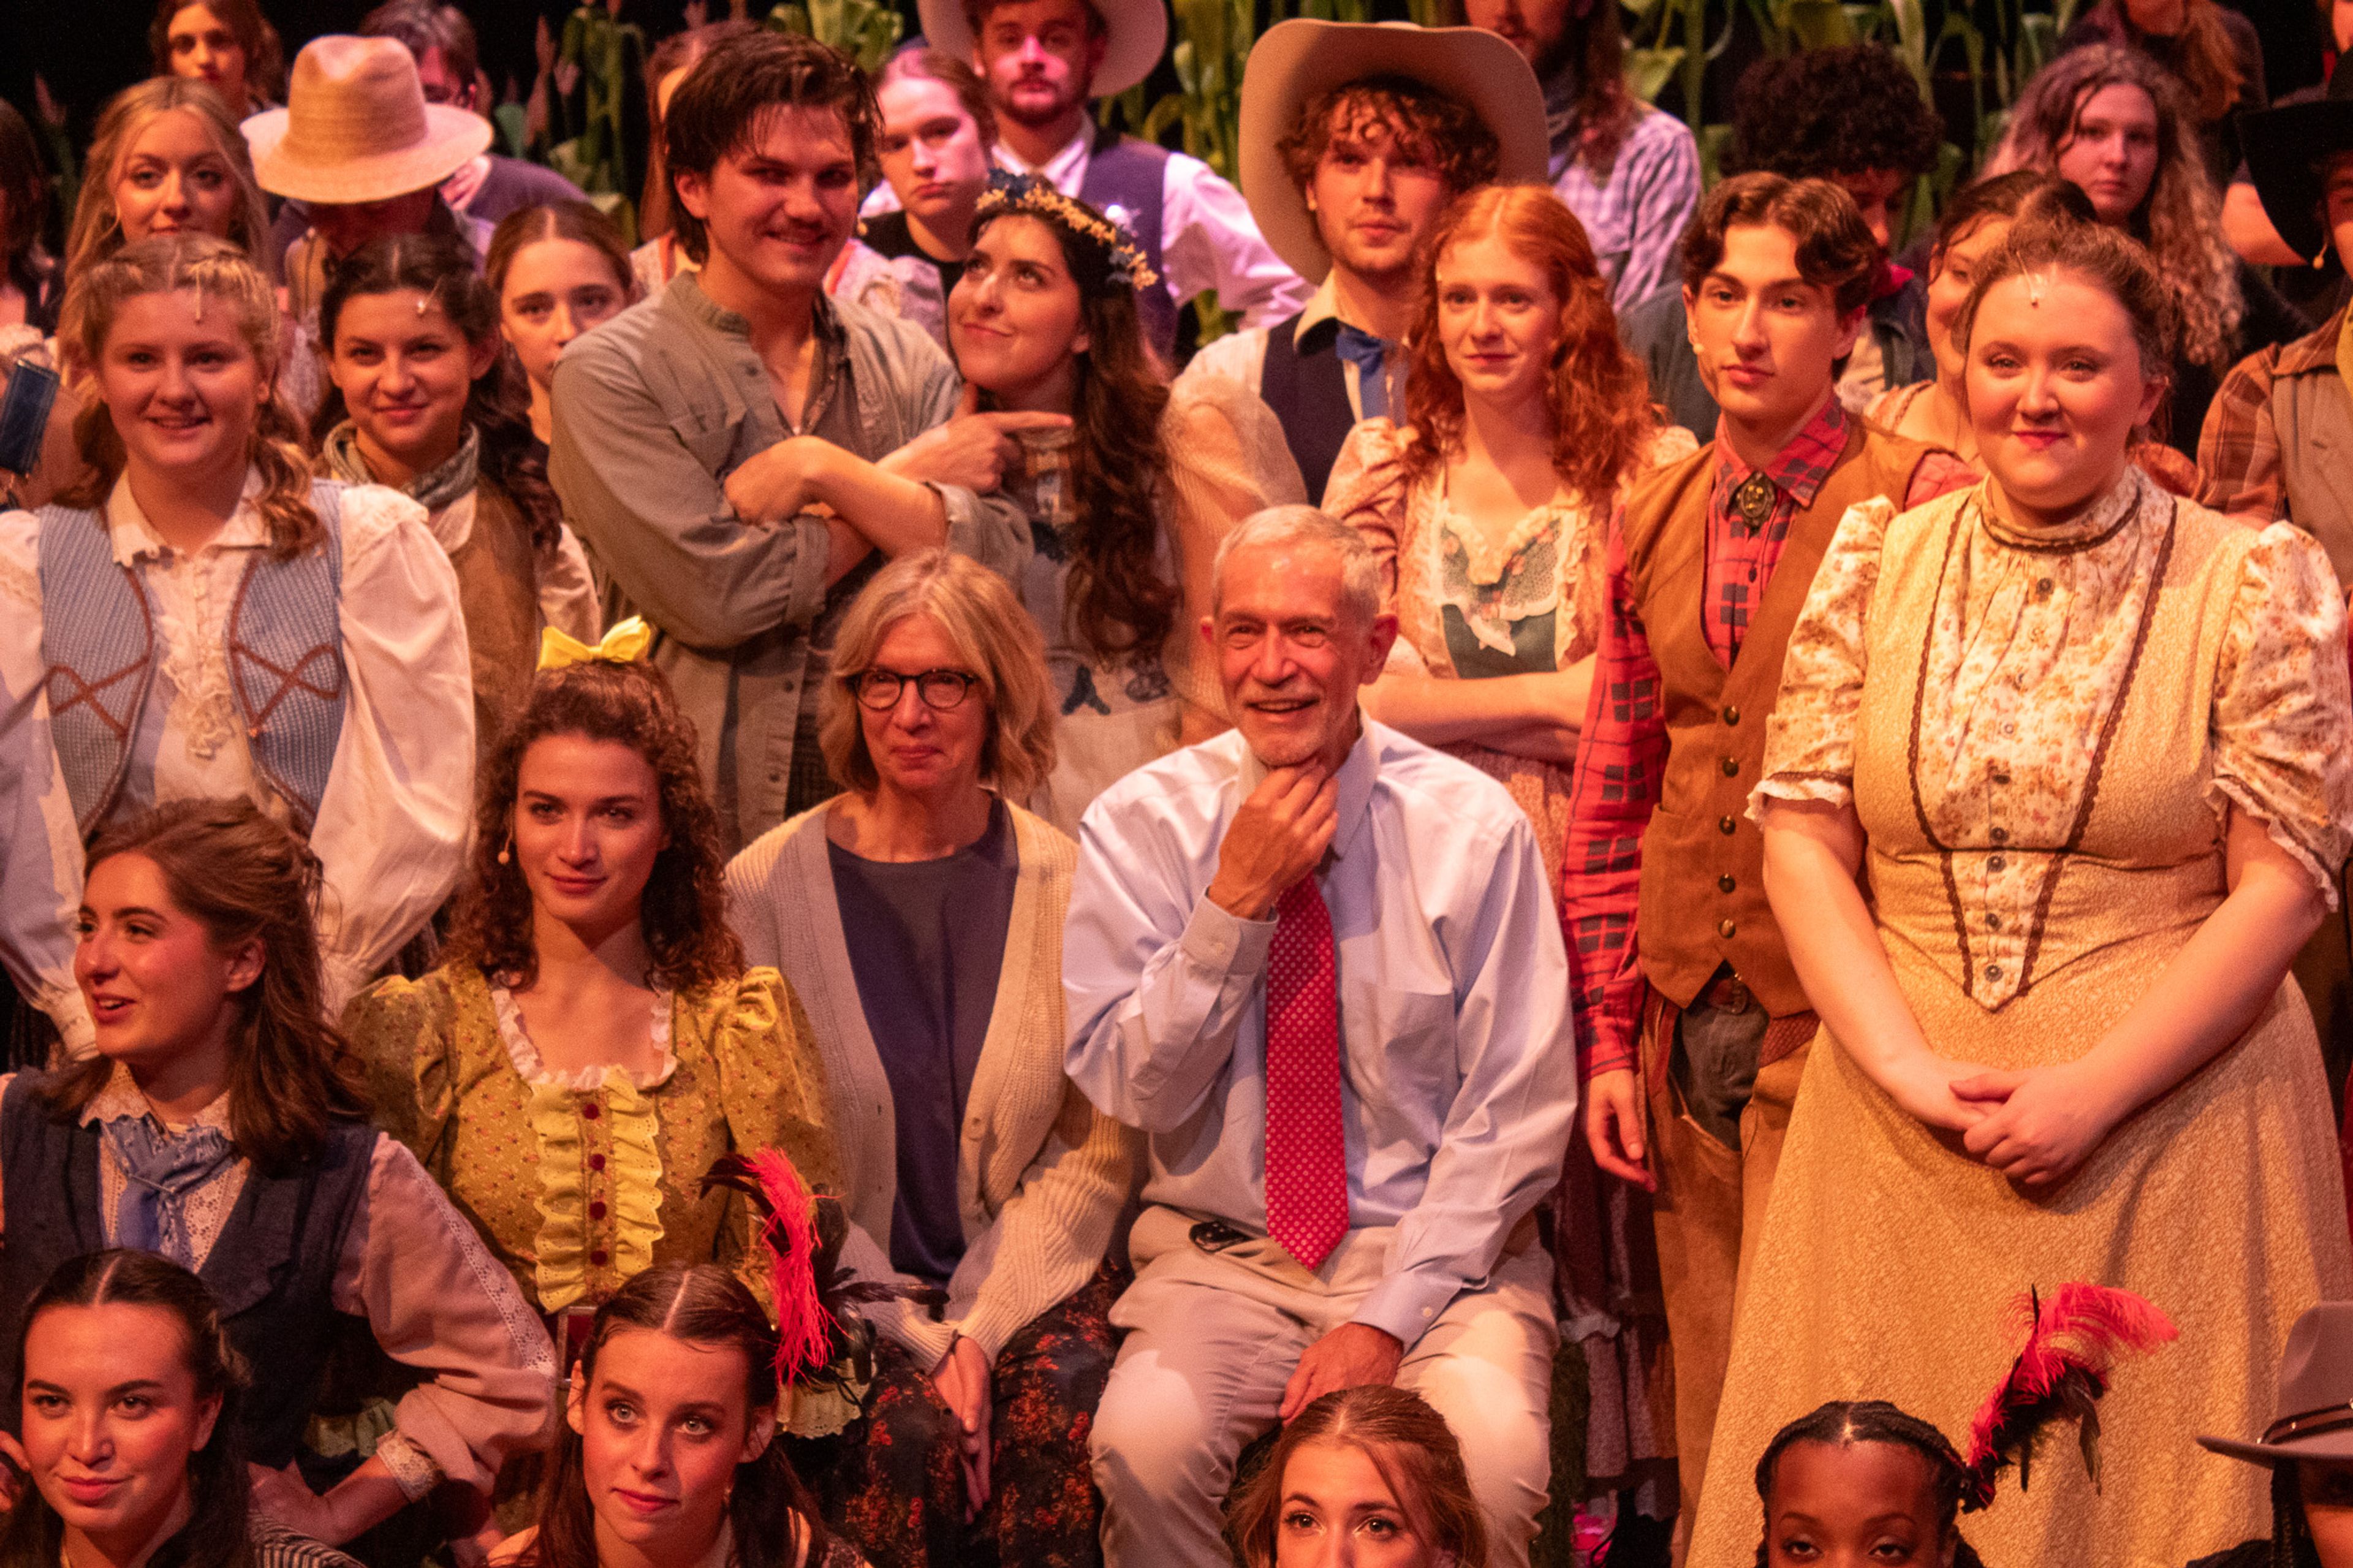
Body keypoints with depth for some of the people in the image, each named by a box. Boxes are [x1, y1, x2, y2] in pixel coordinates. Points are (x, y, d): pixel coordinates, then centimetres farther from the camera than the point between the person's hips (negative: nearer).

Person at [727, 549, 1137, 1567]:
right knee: (912, 1428, -30)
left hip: (1028, 1274, 1)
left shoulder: (1068, 888, 3)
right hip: (845, 1290, -1)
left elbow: (1100, 1147, 3)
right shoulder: (768, 888, -2)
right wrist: (924, 1344, -12)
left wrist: (984, 1328, -10)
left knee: (1061, 1401, -30)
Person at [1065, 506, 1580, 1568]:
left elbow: (1516, 1112, -5)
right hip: (1220, 1254, 1)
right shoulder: (1140, 825, 0)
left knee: (1492, 1451, -31)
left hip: (1432, 1251, -1)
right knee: (1147, 1440, -30)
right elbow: (1126, 1084, -4)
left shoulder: (1472, 827, -4)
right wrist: (1236, 902, -15)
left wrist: (1390, 1319, -14)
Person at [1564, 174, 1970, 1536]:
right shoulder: (1656, 518, 10)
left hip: (1840, 1019, -5)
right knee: (1712, 1396, 12)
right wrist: (1611, 1039, 9)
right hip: (1691, 1014, 5)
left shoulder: (1920, 504, -6)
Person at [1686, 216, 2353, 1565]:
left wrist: (2092, 1093, -14)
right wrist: (1907, 1065, -10)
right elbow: (1802, 838, 3)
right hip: (1900, 1133, 3)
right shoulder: (1877, 563, 5)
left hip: (2164, 1113, -2)